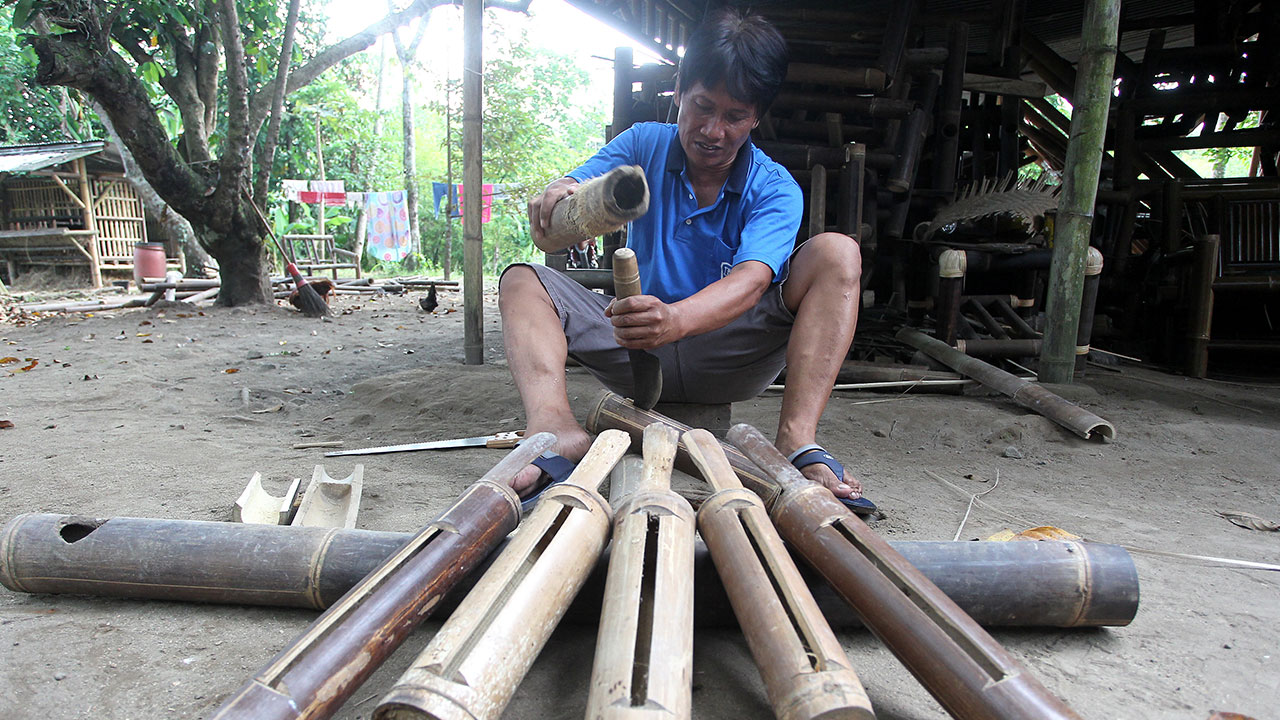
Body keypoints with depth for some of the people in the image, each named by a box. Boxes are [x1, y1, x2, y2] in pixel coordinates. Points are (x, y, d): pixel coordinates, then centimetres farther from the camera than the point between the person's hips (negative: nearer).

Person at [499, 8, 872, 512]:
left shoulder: (774, 190, -6)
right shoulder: (644, 145, 3)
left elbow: (750, 281, -25)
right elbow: (568, 203, -10)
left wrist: (676, 319, -47)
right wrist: (559, 196, -37)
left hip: (729, 356, -2)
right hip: (640, 348, 2)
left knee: (836, 253, -21)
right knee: (522, 282, -14)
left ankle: (796, 442, -36)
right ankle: (556, 428, -41)